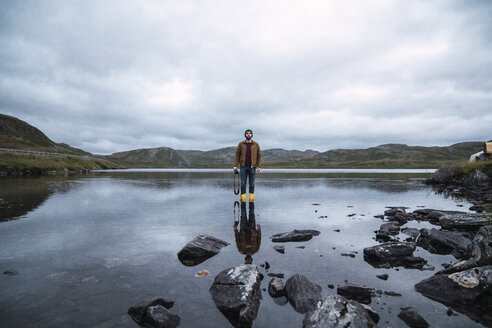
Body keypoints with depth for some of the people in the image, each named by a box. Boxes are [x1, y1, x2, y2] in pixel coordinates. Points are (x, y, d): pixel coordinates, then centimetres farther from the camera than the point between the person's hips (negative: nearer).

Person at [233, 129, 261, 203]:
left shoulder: (256, 144, 4)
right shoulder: (241, 144, 4)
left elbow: (259, 155, 3)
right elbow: (237, 155, 4)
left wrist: (259, 166, -5)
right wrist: (235, 165, -4)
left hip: (252, 167, 0)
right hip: (243, 167, 0)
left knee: (252, 183, 4)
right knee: (243, 183, 1)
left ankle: (251, 199, 12)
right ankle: (243, 199, 7)